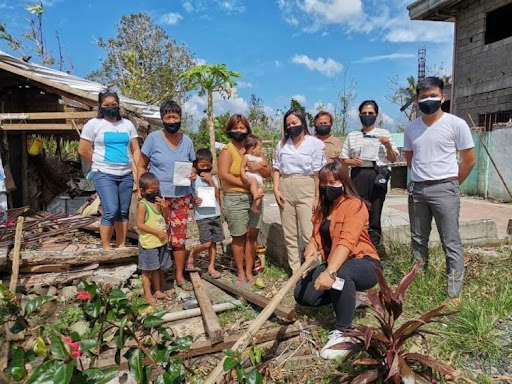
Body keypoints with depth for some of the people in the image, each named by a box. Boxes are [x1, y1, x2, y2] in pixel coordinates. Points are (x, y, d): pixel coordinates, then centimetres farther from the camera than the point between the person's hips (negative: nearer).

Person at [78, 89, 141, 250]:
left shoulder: (128, 124, 12)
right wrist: (100, 166, 7)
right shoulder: (93, 124, 0)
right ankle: (106, 248, 3)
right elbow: (83, 150, 0)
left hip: (126, 175, 4)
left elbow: (135, 150, 9)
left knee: (123, 212, 7)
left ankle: (121, 245, 18)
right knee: (111, 211, -11)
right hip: (104, 175, -4)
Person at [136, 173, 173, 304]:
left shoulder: (158, 202, 4)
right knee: (147, 269, 7)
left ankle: (158, 291, 32)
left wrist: (165, 207, -9)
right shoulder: (143, 205, -15)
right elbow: (140, 224, -18)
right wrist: (157, 232, -20)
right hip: (148, 243, -6)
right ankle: (147, 294, 20)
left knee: (158, 268, 18)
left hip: (161, 242, 7)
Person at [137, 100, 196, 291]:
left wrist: (193, 173, -8)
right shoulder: (153, 138, -5)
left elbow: (192, 165, 15)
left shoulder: (187, 141, 4)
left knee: (179, 236, 8)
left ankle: (180, 275, 22)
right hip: (158, 195, -3)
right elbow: (141, 166, 0)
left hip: (181, 196, 3)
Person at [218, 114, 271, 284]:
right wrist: (245, 184, -16)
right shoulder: (227, 151, -1)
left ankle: (249, 271, 19)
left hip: (254, 197, 4)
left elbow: (268, 172, 10)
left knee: (252, 235, 6)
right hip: (235, 198, -4)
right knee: (239, 237, 4)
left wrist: (259, 167, -12)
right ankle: (240, 272, 19)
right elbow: (223, 174, -15)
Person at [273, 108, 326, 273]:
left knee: (309, 234, -7)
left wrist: (317, 197, -9)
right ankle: (295, 271, 19)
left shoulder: (315, 143, -1)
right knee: (289, 234, 9)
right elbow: (277, 169, 12)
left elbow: (318, 172, -4)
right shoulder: (282, 144, 12)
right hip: (285, 190, 5)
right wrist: (276, 190, -1)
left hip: (306, 190, -4)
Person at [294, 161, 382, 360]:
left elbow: (347, 242, -30)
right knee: (302, 294, -6)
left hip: (364, 265, -8)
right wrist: (311, 248, -15)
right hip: (332, 265, 8)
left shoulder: (354, 205, -16)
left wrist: (330, 272, -43)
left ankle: (342, 333, -25)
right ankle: (349, 298, 18)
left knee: (341, 273, -41)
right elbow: (316, 237, 11)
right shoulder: (322, 208, 9)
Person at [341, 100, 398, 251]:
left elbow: (393, 159, 10)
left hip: (378, 175, 0)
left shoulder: (384, 133, 10)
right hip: (358, 175, 0)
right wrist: (353, 161, -9)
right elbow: (343, 159, 12)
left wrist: (388, 146, -9)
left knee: (375, 213, 0)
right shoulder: (352, 135, 12)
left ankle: (375, 245, 11)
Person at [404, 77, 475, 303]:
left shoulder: (456, 124, -3)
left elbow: (469, 160, 1)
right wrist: (421, 179, 14)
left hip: (444, 189, -4)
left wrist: (451, 184, 6)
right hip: (416, 189, 5)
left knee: (451, 243, -2)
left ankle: (454, 294, 5)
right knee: (418, 241, 12)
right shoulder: (411, 128, 9)